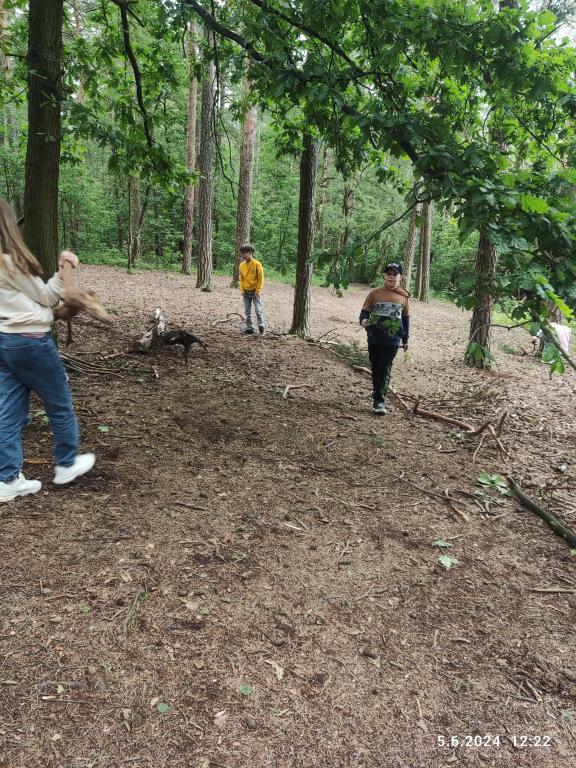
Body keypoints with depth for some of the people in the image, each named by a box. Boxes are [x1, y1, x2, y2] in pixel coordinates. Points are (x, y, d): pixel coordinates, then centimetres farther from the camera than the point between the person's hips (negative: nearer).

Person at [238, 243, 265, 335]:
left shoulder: (257, 264, -10)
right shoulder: (242, 265, 4)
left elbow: (261, 278, -9)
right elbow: (241, 279, 11)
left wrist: (258, 291, -13)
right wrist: (242, 290, 1)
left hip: (255, 291, -5)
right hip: (246, 292, 5)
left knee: (258, 310, -7)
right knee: (247, 311, 8)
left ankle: (261, 326, 1)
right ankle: (249, 328, 15)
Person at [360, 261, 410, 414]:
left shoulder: (403, 296, 4)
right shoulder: (375, 293, 0)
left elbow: (406, 318, 11)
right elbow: (365, 311, 1)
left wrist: (405, 339, 14)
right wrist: (363, 320, -22)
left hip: (392, 340, -1)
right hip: (374, 338, 1)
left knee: (385, 369, -6)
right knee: (375, 367, 14)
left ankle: (379, 400, -5)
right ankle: (377, 391, 36)